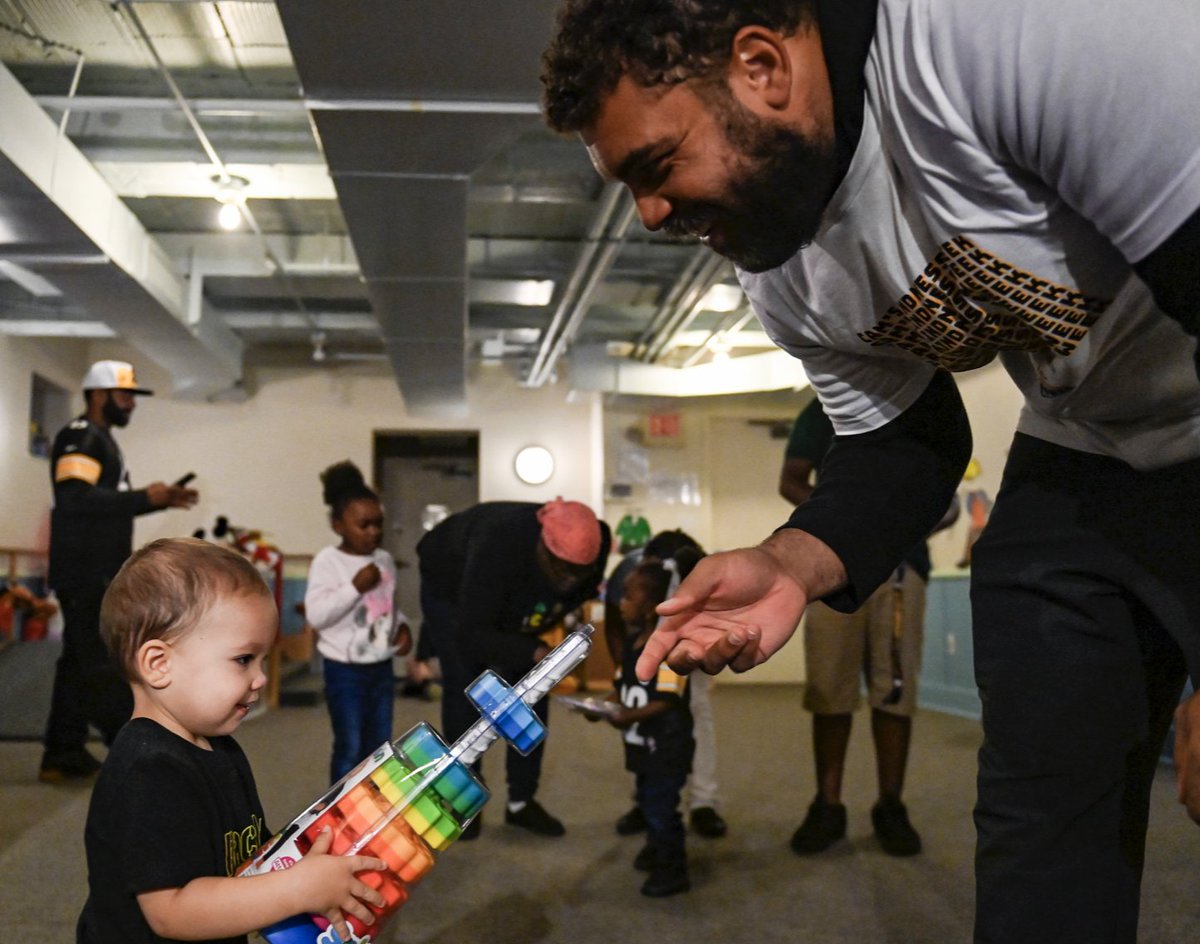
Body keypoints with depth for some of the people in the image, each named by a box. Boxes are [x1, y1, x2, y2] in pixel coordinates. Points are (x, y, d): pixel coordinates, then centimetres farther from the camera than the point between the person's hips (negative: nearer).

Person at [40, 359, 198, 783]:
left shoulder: (101, 440, 19)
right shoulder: (80, 437, -12)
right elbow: (75, 499, -25)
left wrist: (160, 500, 9)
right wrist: (144, 497, -23)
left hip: (98, 573, 10)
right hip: (85, 573, -10)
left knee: (81, 661, 12)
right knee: (105, 665, -7)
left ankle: (63, 756, 17)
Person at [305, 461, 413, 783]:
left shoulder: (384, 559, 6)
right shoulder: (328, 560, -13)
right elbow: (316, 615, -20)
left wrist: (402, 625, 0)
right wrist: (355, 587, -26)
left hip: (382, 666, 6)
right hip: (345, 669, -6)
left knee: (379, 745, 14)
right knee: (349, 746, -1)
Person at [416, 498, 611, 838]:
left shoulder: (594, 548, -31)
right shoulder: (497, 549, -46)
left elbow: (582, 594, -8)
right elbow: (473, 635, -42)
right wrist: (535, 653, -50)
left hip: (514, 604, 5)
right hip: (452, 589, -4)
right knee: (464, 691, -11)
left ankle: (521, 802, 11)